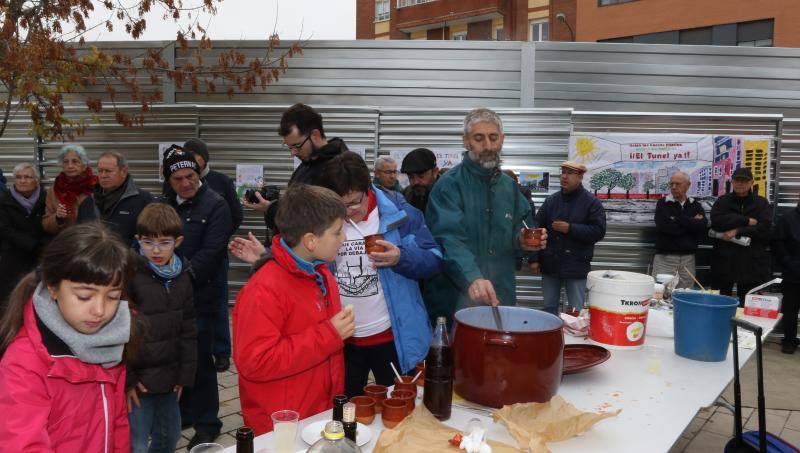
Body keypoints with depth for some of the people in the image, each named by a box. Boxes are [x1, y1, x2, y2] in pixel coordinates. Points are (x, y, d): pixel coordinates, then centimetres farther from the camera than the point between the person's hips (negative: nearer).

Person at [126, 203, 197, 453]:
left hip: (168, 376, 6)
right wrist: (125, 378, -14)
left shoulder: (182, 276, 4)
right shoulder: (130, 274, -14)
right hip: (138, 378, -6)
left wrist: (185, 373, 7)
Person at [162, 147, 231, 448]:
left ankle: (206, 422, 15)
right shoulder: (165, 206, 14)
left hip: (198, 296, -6)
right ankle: (181, 413, 31)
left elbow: (210, 253, -15)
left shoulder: (215, 206, -7)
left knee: (199, 360, 0)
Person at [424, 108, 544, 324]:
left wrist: (523, 242, -4)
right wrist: (471, 278, -41)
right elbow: (448, 239, -25)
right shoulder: (449, 184, -11)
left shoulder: (509, 186, 9)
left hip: (501, 299, 6)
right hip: (454, 300, -6)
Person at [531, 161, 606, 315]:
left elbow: (599, 231, -12)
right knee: (549, 308, 13)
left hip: (576, 267, -3)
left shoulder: (592, 202, -4)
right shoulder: (551, 201, 6)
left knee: (576, 312, 3)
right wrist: (534, 259, -1)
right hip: (550, 265, 4)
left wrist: (570, 228, -18)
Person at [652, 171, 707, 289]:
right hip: (665, 257, -2)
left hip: (688, 259, 3)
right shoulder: (663, 204, 4)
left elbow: (703, 226, -5)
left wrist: (680, 220, -9)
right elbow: (664, 226, -13)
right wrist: (692, 223, -4)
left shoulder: (696, 206, 13)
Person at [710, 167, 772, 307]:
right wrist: (746, 221, -13)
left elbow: (766, 228, -7)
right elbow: (716, 221, -10)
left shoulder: (761, 203, 8)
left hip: (751, 263, 0)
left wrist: (738, 231, -14)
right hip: (724, 261, 1)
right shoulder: (723, 201, 9)